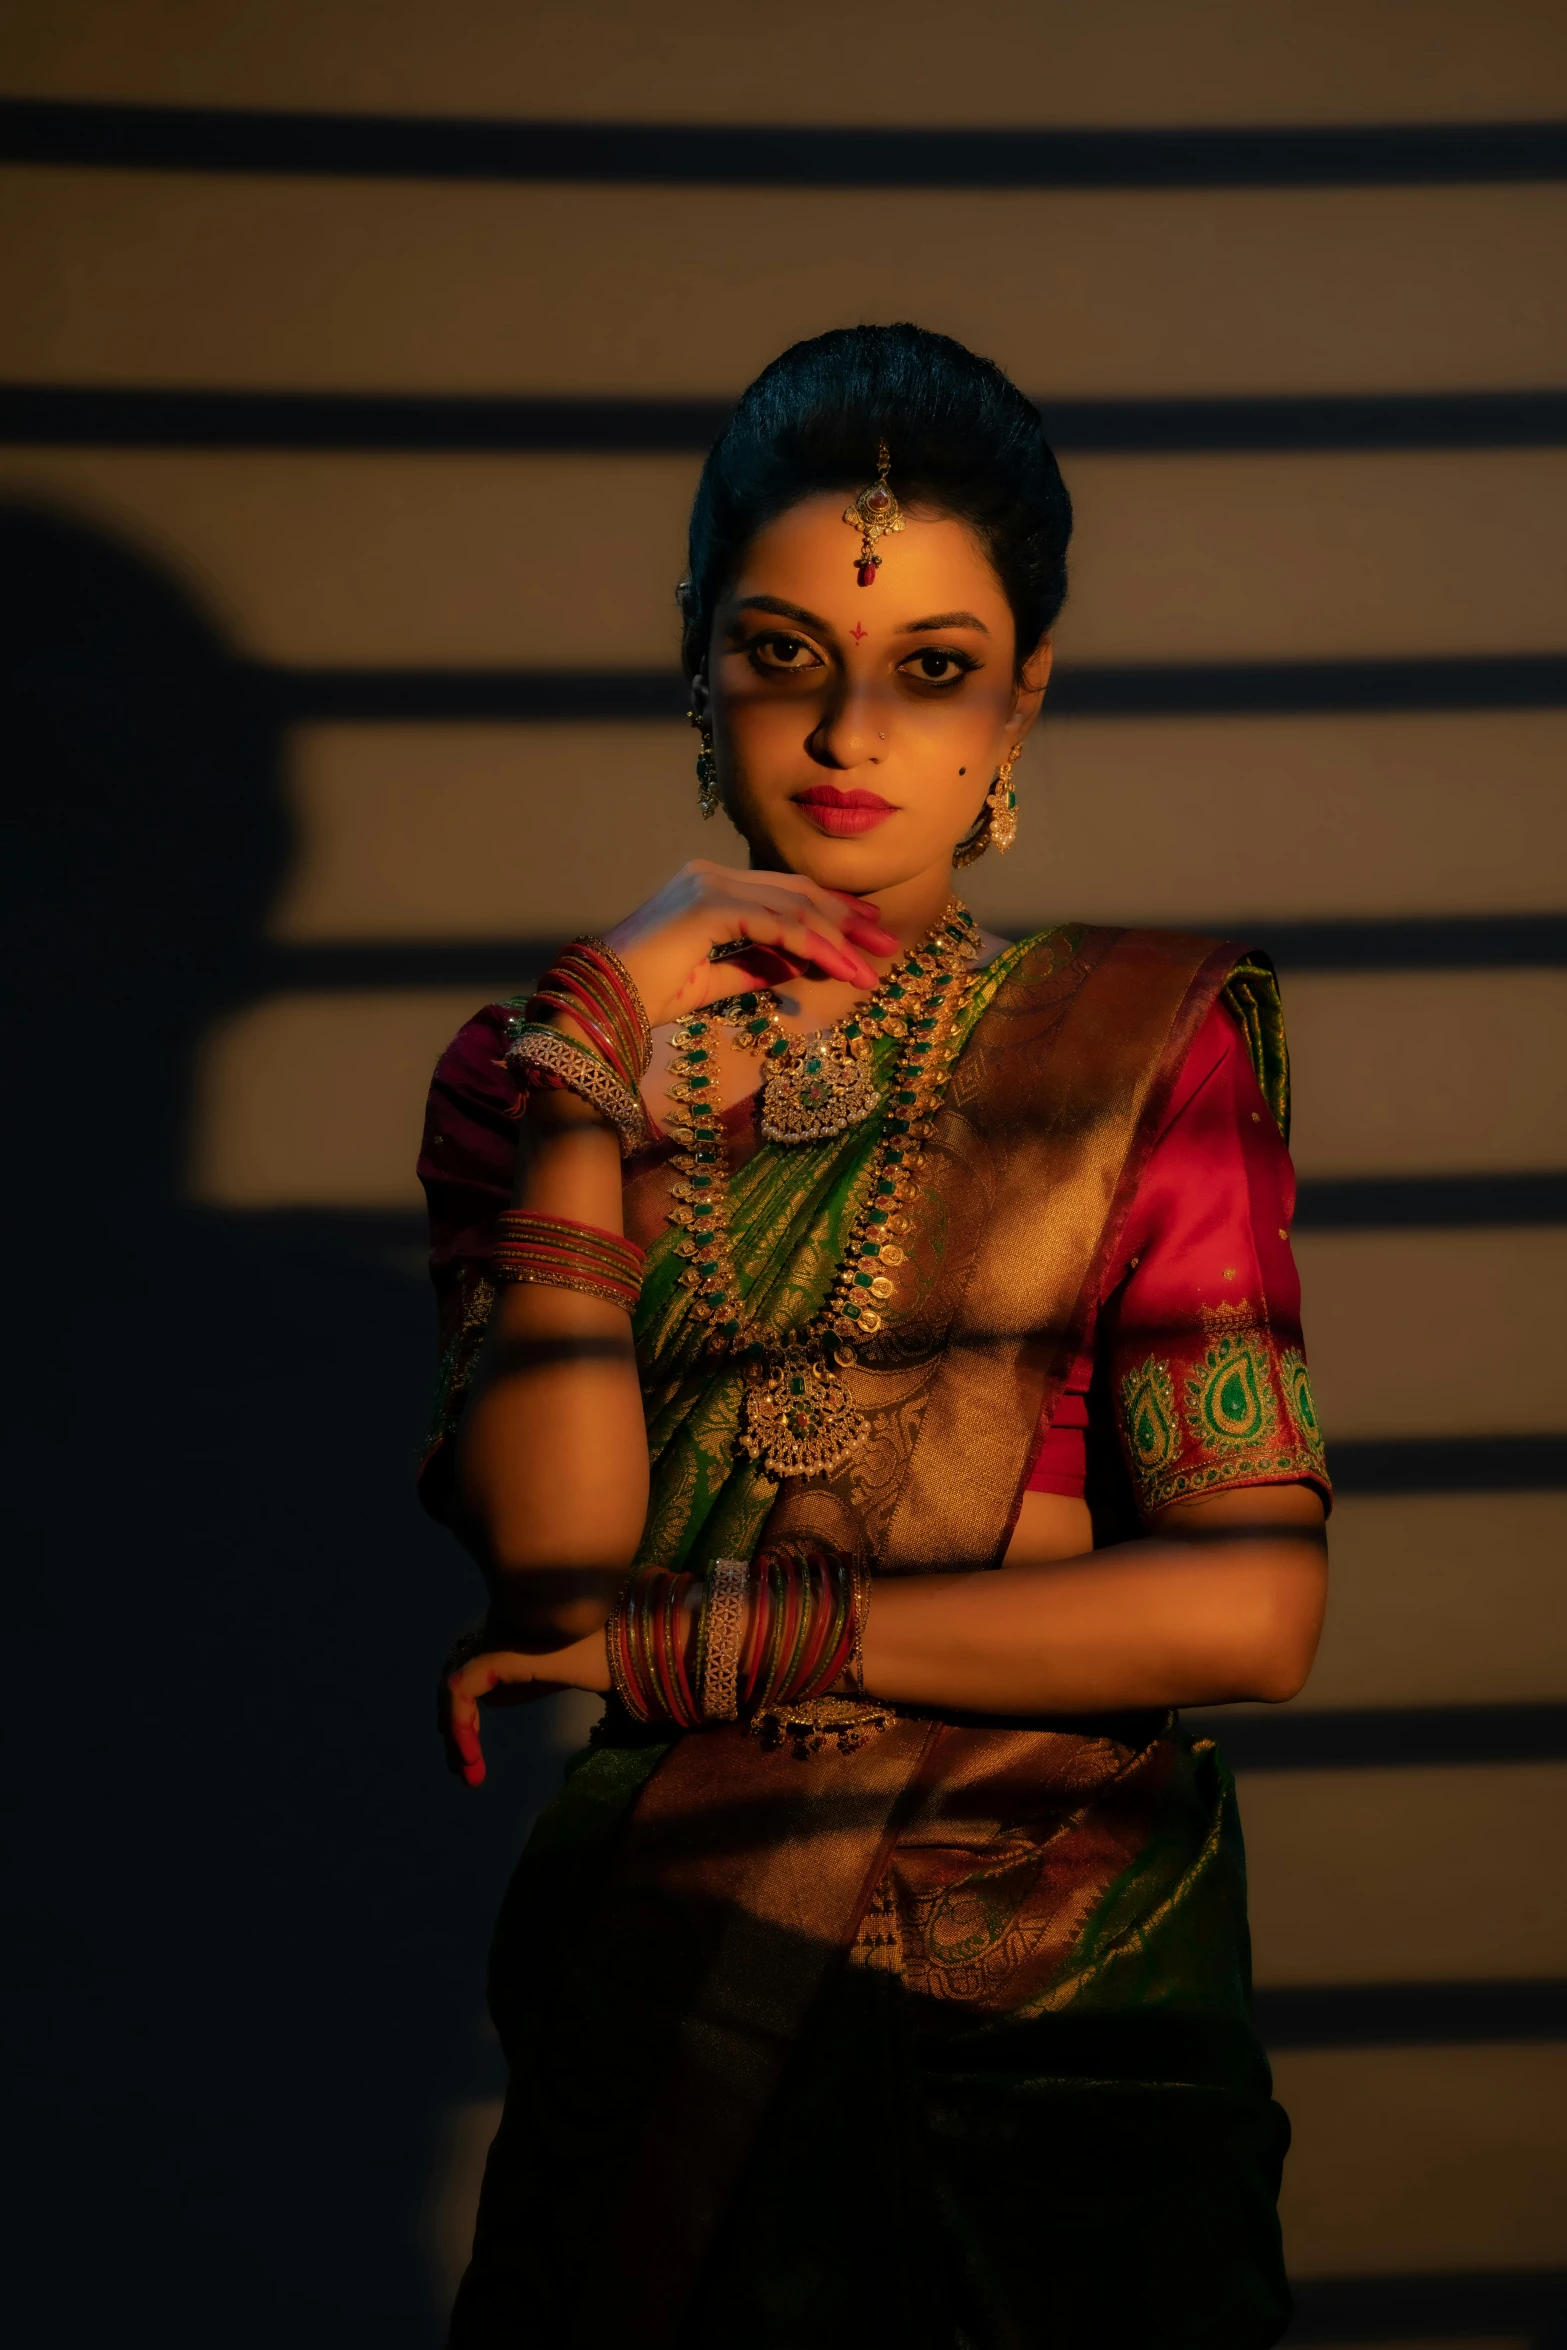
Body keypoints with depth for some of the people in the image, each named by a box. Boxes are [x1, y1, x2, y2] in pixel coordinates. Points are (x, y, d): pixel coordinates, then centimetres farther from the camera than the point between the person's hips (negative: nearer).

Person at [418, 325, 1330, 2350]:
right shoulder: (544, 1060, 0)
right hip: (658, 2009, 1)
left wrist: (691, 1637, -15)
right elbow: (552, 1552, -15)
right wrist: (591, 1074, -20)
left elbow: (1249, 1605, -15)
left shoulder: (1149, 1037, -4)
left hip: (1072, 2023, 0)